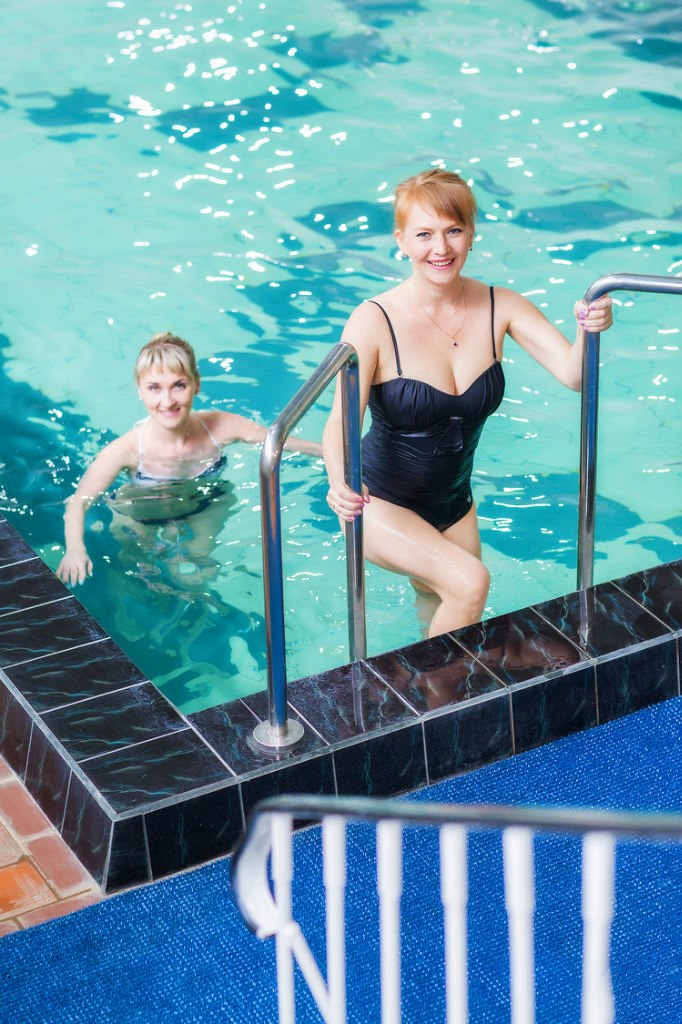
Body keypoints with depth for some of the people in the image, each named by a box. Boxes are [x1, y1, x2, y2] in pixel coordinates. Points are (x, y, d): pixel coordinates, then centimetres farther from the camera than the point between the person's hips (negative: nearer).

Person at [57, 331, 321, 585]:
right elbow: (78, 503, -28)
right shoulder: (128, 450, -34)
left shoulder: (220, 427, -26)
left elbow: (283, 442, -16)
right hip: (141, 519, -2)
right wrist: (75, 549, -46)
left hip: (203, 507, 2)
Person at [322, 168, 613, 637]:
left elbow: (573, 374, -18)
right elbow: (341, 421, -30)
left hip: (453, 506, 6)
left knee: (464, 627, 21)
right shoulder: (374, 322, -22)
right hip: (381, 506, -5)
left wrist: (590, 330, -40)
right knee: (470, 582, -27)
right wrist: (339, 484, -50)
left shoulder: (499, 307, -9)